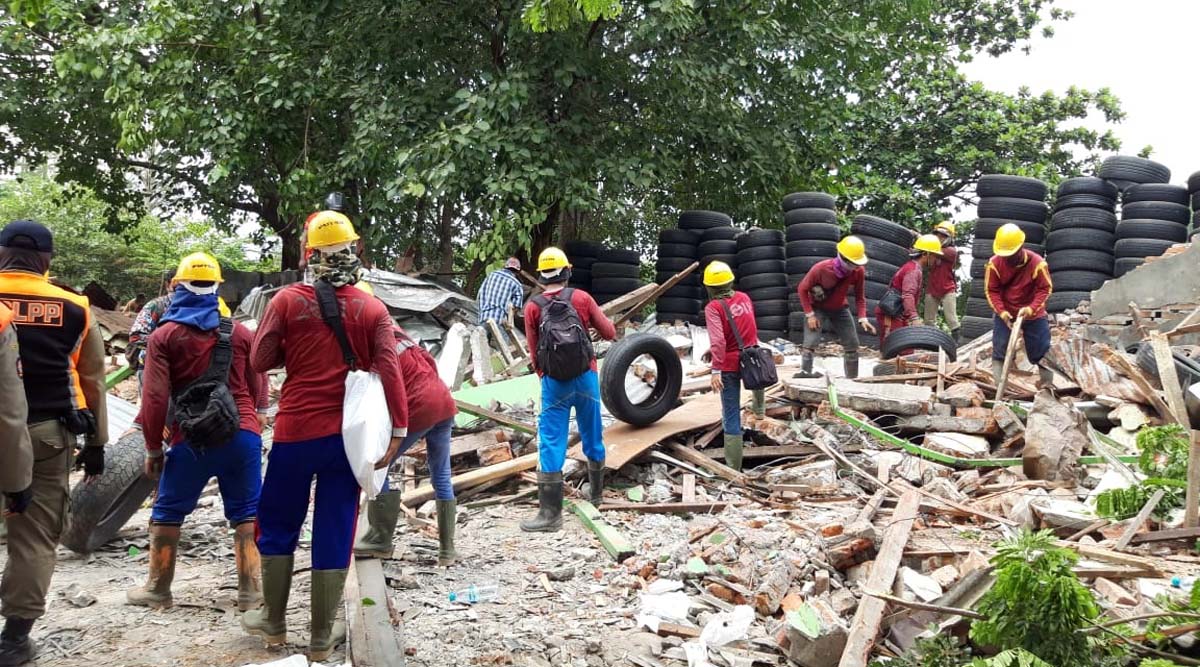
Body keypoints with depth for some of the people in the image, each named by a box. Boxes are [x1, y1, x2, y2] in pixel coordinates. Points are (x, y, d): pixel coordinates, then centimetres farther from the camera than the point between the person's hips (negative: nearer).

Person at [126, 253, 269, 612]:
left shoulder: (164, 336, 0)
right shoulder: (241, 332, 6)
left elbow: (155, 399, -5)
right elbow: (258, 391, 10)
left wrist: (153, 448, 4)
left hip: (192, 440, -1)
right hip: (243, 435, 2)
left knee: (167, 513, 16)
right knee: (246, 515, 10)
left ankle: (158, 590, 26)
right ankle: (250, 592, 10)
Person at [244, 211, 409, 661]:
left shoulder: (287, 300, -6)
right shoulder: (373, 309, -3)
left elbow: (260, 361, -3)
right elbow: (389, 371, -10)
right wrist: (400, 427, -9)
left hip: (295, 431, -1)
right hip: (349, 434, 1)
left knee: (278, 525, 17)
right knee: (334, 533, 8)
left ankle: (274, 623, 29)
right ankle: (321, 637, 16)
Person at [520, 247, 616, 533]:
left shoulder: (533, 307, -2)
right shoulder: (581, 298, -2)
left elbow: (534, 350, 4)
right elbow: (609, 333, 5)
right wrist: (603, 322, 27)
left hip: (554, 381, -1)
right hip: (585, 377, 1)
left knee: (551, 442, -2)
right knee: (592, 435, 17)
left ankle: (550, 512, -7)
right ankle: (596, 492, 35)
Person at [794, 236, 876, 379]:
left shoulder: (858, 271, -21)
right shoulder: (821, 269, -31)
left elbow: (860, 297, -8)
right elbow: (802, 289, -19)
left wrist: (863, 318, -21)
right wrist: (809, 314, -23)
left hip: (839, 309, 4)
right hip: (817, 308, -4)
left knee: (852, 345, 5)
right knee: (810, 343, -18)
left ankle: (852, 379, 17)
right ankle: (805, 374, -16)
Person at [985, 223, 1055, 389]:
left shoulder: (1037, 262, -19)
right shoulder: (994, 263, -15)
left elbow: (1045, 288, -13)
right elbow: (991, 290, -8)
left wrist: (1031, 309, -26)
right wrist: (1002, 312, -21)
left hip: (1034, 316, -1)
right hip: (1005, 315, 1)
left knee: (1042, 352, 5)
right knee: (999, 352, 0)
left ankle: (1048, 386, 17)